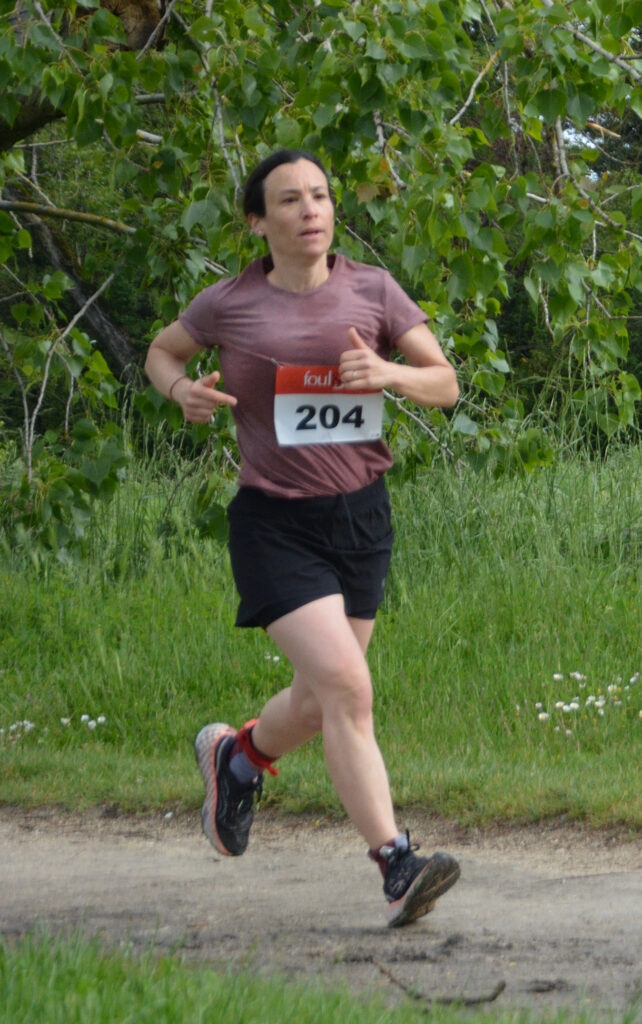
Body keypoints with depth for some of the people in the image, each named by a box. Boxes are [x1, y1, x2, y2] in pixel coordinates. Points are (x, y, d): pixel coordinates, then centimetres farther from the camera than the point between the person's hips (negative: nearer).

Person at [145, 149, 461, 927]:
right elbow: (162, 350, 15)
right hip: (276, 524, -4)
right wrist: (182, 390, -7)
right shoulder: (228, 305, -4)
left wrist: (390, 373, -19)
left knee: (319, 703, 16)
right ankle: (396, 869, -21)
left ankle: (236, 755, 49)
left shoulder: (372, 291, -1)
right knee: (346, 690, -19)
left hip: (360, 515, 4)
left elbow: (445, 385, 2)